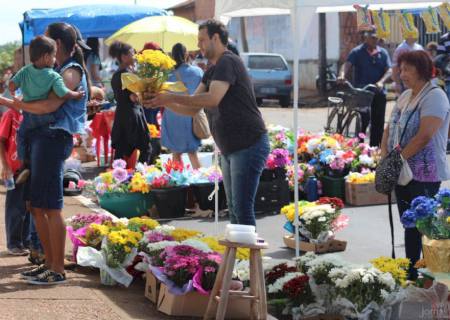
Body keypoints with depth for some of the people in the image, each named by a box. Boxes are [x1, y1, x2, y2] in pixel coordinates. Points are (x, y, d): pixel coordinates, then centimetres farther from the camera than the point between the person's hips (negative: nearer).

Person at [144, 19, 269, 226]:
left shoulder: (227, 62, -14)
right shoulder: (212, 71, 16)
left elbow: (213, 99, -28)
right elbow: (192, 109, 13)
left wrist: (171, 98, -23)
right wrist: (164, 103, -3)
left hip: (249, 145, -10)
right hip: (229, 149, 10)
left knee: (242, 208, -10)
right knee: (234, 208, 13)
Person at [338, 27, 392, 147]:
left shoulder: (383, 53, 9)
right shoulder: (357, 52, -1)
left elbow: (389, 70, 0)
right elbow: (347, 65, -15)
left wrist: (381, 82, -19)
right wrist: (342, 75, -37)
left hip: (379, 93, 4)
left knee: (378, 123, 7)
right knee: (363, 121, -10)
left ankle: (375, 148, 16)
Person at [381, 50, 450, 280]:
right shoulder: (405, 97, 14)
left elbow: (425, 136, -22)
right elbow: (390, 128, 14)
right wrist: (384, 155, -2)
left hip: (425, 175, -8)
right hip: (403, 173, 8)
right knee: (409, 225, 15)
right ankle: (411, 273, 24)